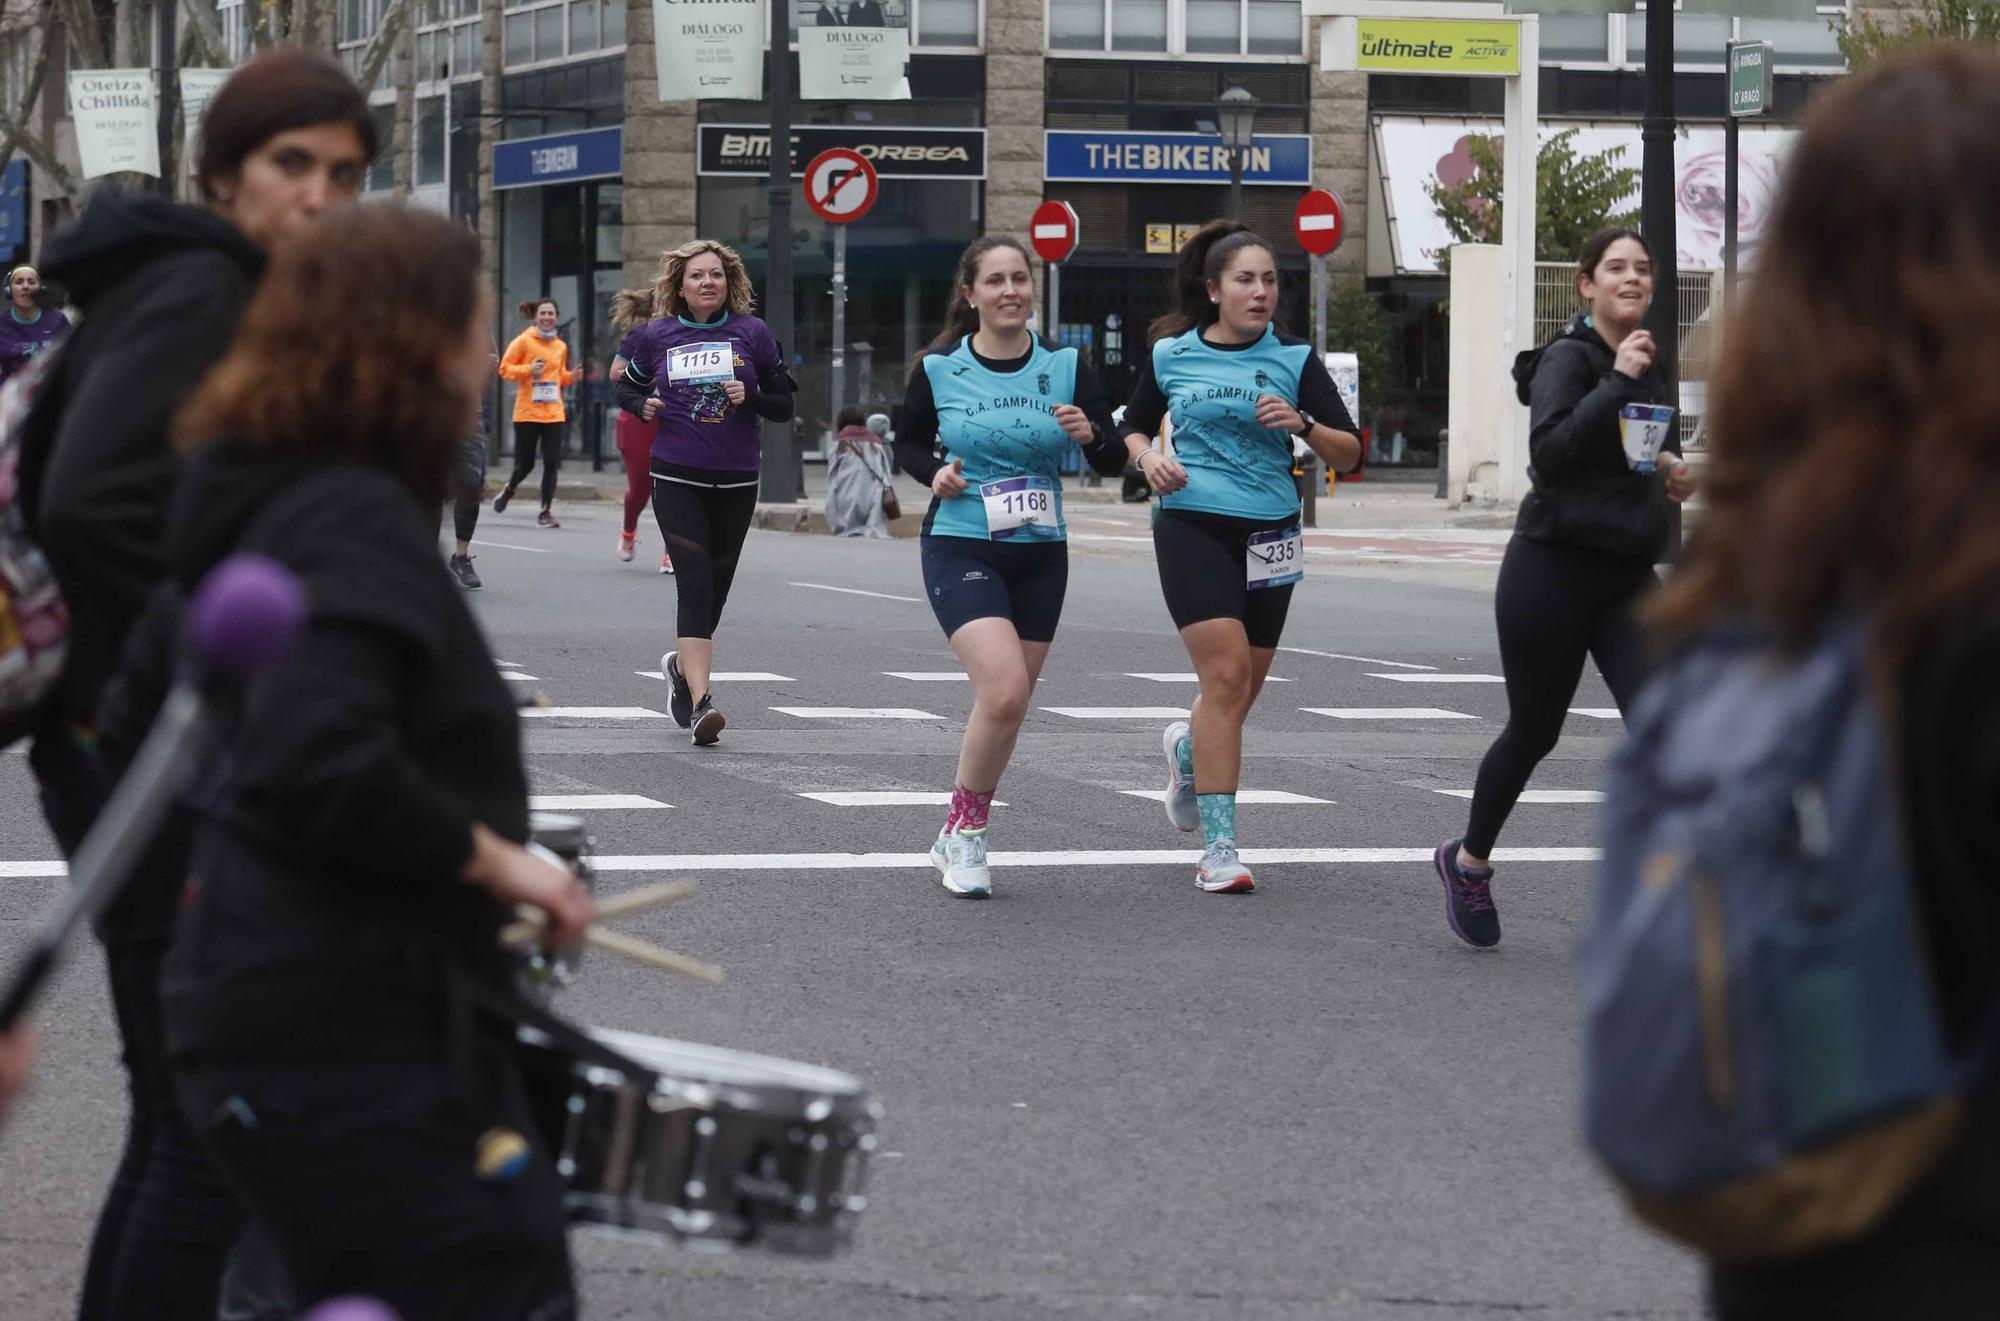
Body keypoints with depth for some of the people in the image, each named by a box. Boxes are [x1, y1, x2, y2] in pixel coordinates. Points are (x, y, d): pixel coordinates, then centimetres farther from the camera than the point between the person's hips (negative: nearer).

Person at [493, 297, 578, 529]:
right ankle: (509, 490, 35)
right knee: (525, 464, 3)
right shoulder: (523, 341, -4)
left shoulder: (561, 346, 11)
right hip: (527, 412, -4)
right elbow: (504, 368, -4)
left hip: (554, 414, 4)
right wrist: (528, 370, -19)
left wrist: (571, 377, 4)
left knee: (552, 462, -6)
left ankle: (546, 512, 1)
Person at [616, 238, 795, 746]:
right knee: (695, 583, -14)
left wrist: (750, 397, -15)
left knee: (716, 586, 12)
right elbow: (627, 387, 17)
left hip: (736, 480, 2)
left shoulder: (752, 334, 1)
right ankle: (700, 701, -20)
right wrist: (644, 405, -6)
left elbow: (784, 406, 5)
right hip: (676, 477, -2)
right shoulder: (656, 336, 2)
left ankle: (684, 664, 39)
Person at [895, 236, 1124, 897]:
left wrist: (1091, 434, -19)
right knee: (1005, 690, -21)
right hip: (961, 550, -3)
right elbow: (910, 442, 12)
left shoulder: (1064, 367, 1)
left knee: (1008, 706, 10)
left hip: (1039, 554, 3)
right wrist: (934, 472, -8)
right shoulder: (938, 369, -3)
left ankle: (958, 838, 29)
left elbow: (1115, 458, 2)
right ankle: (964, 827, -3)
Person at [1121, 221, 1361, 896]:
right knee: (1226, 674, -16)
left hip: (1269, 536, 2)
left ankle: (1188, 749, 48)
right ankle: (1219, 847, -14)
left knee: (1240, 691, 10)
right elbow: (1135, 424, 20)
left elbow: (1348, 454, 0)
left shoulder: (1294, 359, 2)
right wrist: (1147, 458, -2)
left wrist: (1302, 423, -19)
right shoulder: (1171, 354, 3)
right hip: (1193, 528, -2)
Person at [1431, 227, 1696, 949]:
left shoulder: (1650, 366, 12)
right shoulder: (1569, 358, -11)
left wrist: (1674, 473, 9)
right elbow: (1549, 452, -27)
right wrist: (1616, 382, -31)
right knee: (1533, 732, 8)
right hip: (1553, 566, -6)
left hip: (1628, 576, 6)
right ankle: (1468, 862, 33)